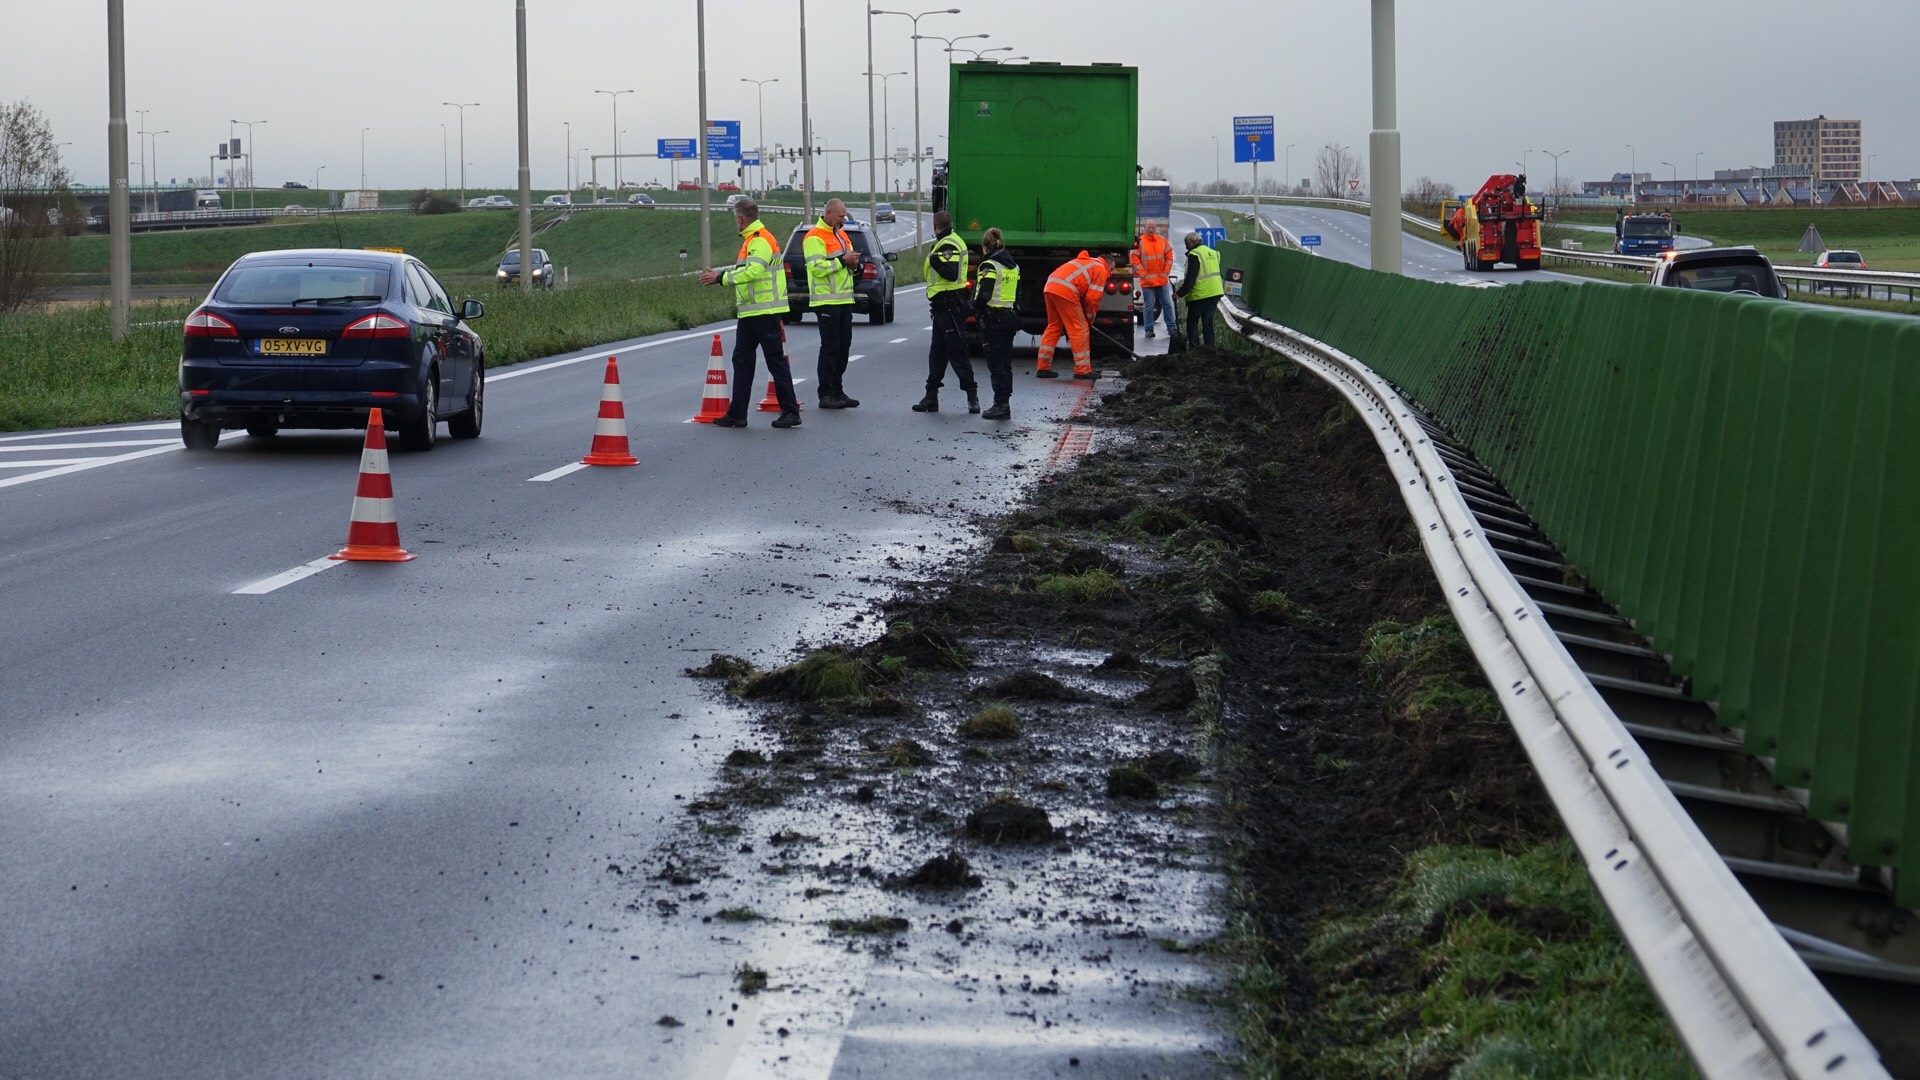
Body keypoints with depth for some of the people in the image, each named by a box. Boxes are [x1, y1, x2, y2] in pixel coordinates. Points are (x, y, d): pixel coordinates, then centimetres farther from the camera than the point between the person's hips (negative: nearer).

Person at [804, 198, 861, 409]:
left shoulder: (841, 234, 18)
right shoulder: (814, 237, -11)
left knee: (843, 346, 10)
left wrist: (853, 263, 1)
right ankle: (826, 395, -4)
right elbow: (817, 267, -21)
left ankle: (838, 392, 17)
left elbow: (848, 260, 24)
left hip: (844, 300, 9)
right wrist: (842, 261, -20)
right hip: (827, 301, -9)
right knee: (830, 348, -7)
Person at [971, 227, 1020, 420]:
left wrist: (976, 309, -4)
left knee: (995, 363, -4)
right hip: (1011, 316, 8)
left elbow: (984, 295, -20)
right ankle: (1004, 402, 15)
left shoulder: (989, 266, -13)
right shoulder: (1013, 265, 12)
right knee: (1006, 363, 12)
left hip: (995, 318, -8)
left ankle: (1000, 405, -7)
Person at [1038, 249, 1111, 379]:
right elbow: (1092, 298, 0)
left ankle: (1043, 367, 18)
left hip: (1050, 286, 8)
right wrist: (1090, 318, 14)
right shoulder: (1101, 270, 7)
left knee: (1053, 327, 18)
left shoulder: (1084, 262, 32)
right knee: (1080, 329, 1)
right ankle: (1082, 370, 1)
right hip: (1066, 291, -8)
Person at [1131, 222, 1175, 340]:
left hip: (1162, 280, 4)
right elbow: (1135, 259, -6)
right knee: (1148, 306, -1)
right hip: (1147, 281, -4)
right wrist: (1143, 273, -11)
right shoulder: (1139, 242, -5)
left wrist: (1166, 271, 1)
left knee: (1167, 304, 7)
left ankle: (1171, 328, 14)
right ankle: (1149, 329, 6)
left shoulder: (1162, 240, 7)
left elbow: (1169, 256, 11)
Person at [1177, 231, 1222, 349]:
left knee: (1192, 322, 2)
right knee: (1208, 323, 12)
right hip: (1215, 293, 8)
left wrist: (1180, 293, -14)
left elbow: (1190, 278, -18)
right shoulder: (1213, 252, 14)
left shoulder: (1194, 255, -13)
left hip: (1199, 294, -8)